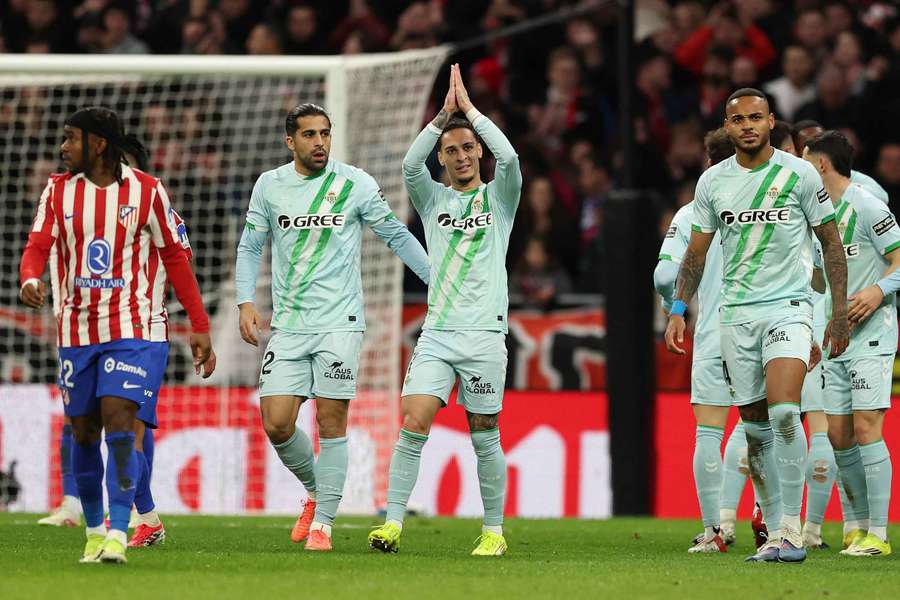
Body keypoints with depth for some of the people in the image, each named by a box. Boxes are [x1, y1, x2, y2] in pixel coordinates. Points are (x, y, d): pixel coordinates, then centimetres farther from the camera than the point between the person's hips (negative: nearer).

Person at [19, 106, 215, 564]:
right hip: (77, 331, 4)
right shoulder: (58, 191, 5)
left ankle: (118, 535, -19)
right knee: (84, 432, 8)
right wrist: (30, 280, -29)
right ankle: (93, 531, 24)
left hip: (135, 328, -3)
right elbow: (37, 247, -4)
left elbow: (175, 258, 4)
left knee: (118, 422, -17)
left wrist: (200, 327, 4)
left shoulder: (147, 191, -2)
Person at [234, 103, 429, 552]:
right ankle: (315, 492, 23)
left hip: (339, 321, -3)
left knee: (331, 420, -6)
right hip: (288, 326, 3)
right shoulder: (269, 186, 6)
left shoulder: (355, 184, -1)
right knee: (276, 424, -4)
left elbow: (396, 236, 8)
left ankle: (323, 522, 4)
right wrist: (246, 301, -1)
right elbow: (250, 246, 12)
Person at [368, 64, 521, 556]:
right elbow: (410, 164, -8)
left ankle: (494, 531, 14)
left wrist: (469, 108, -7)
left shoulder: (498, 197, 7)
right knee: (413, 423, -13)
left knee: (484, 436, 3)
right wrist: (444, 113, -11)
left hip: (485, 334, -1)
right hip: (437, 332, 1)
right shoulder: (433, 198, 12)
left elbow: (508, 157, -13)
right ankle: (393, 522, -13)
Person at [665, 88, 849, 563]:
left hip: (789, 306, -4)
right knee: (755, 428, 3)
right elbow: (697, 250, 15)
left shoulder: (800, 175, -3)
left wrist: (840, 313, 0)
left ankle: (792, 529, -18)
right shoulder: (712, 181, 6)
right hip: (736, 311, 4)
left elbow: (830, 242, 3)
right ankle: (775, 532, 11)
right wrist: (678, 310, 6)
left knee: (783, 413, -22)